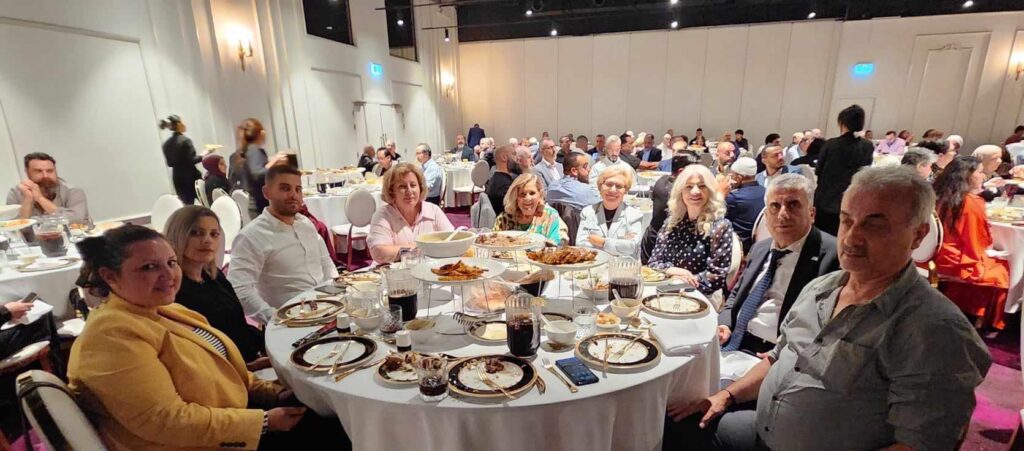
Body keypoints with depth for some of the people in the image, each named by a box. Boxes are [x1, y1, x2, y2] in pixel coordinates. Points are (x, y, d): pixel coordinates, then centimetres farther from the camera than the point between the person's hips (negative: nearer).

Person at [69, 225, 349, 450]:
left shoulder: (169, 311, 8)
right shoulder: (113, 334, -21)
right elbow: (165, 421, -26)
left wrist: (275, 393, 1)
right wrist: (264, 421, -20)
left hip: (235, 416, 8)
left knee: (334, 424, 4)